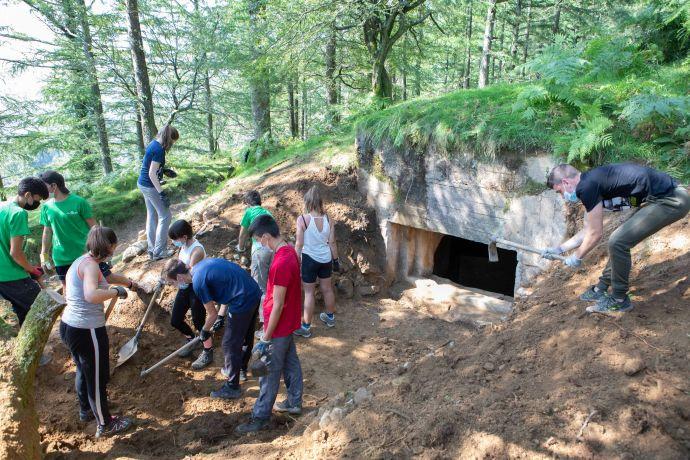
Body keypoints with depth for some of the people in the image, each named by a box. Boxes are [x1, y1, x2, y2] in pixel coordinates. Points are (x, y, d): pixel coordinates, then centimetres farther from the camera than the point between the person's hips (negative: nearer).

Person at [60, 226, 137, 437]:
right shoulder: (90, 265, -22)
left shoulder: (81, 261, 9)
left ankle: (86, 410, 51)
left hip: (69, 325, 10)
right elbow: (91, 295, -39)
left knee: (84, 370, 29)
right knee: (98, 377, 8)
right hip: (87, 330, -10)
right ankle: (105, 424, 24)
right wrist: (116, 291, -23)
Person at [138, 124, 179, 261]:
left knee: (152, 216, 17)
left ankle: (152, 250, 25)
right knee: (165, 216, 1)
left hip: (143, 184, 9)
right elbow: (152, 174, -25)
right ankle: (159, 252, 6)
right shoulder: (159, 150, -22)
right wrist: (162, 194, -25)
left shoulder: (154, 143, 6)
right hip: (150, 186, -9)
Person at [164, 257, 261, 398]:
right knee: (246, 336, 27)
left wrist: (204, 331, 14)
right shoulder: (203, 264, 11)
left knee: (230, 344, 7)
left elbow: (212, 314, -5)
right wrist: (221, 315, 17)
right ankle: (241, 368, 49)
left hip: (243, 302, -9)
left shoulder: (198, 282, -15)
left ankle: (232, 388, 20)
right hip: (255, 292, 9)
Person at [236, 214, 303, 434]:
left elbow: (278, 306, -26)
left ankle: (261, 417, 22)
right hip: (289, 323, 9)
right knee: (291, 363, 22)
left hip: (279, 327, -9)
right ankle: (294, 403, 39)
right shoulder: (290, 250, -1)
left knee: (269, 374, 6)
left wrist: (266, 339, -19)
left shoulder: (280, 263, -31)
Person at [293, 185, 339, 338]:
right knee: (327, 289, 20)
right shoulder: (328, 219, -4)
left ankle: (306, 327, 14)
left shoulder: (302, 219, -16)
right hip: (326, 258, 4)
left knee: (309, 292, 5)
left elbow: (299, 244, -13)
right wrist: (336, 260, 13)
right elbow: (332, 243, 2)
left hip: (309, 259, -4)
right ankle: (330, 317, 40)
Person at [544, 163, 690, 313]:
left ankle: (619, 300, 6)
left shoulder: (586, 186, -17)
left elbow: (595, 234, -10)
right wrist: (559, 249, 24)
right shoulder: (591, 181, 13)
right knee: (620, 241, 16)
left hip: (670, 201, -10)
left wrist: (576, 257, 5)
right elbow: (588, 230, 20)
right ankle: (601, 289, 27)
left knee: (618, 242, -9)